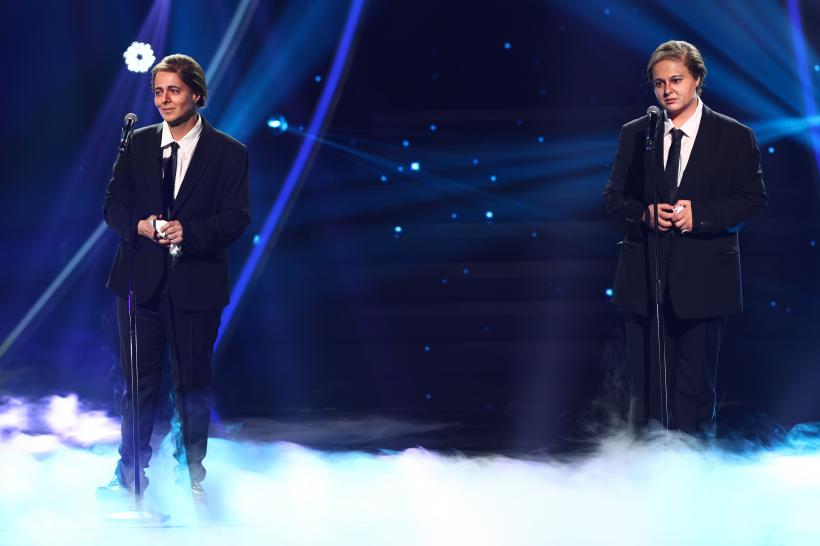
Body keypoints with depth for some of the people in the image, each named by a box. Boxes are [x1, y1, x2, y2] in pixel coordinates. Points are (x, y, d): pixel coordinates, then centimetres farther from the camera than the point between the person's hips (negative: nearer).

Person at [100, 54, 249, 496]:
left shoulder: (229, 153, -1)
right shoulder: (139, 143, 8)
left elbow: (236, 219, -7)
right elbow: (114, 204, 8)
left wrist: (188, 231, -22)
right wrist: (139, 225, -14)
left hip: (195, 282, -2)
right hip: (140, 279, 2)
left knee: (193, 383, 7)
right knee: (139, 382, 6)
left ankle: (191, 472, 20)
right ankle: (130, 472, 16)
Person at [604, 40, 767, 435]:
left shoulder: (735, 137, 0)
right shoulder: (634, 134, 7)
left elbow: (754, 199, -2)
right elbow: (614, 196, 9)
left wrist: (700, 214, -16)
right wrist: (644, 213, -12)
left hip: (702, 280, -2)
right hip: (644, 281, 2)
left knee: (695, 386, 4)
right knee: (645, 384, 6)